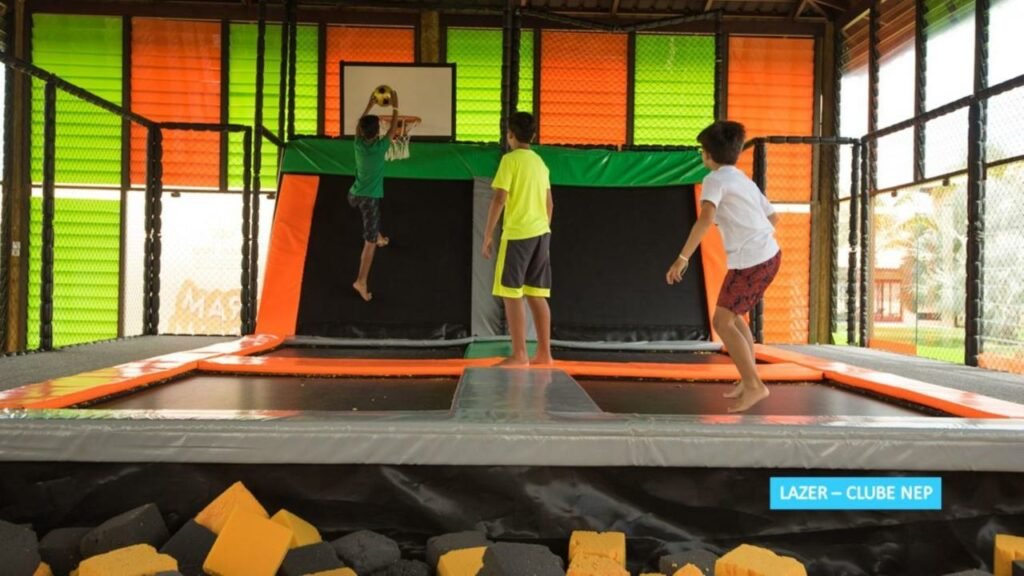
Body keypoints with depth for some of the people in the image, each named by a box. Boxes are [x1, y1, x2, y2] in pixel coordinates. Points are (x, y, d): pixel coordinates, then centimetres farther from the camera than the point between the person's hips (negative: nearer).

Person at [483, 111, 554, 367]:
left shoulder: (510, 159, -7)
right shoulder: (540, 161, 15)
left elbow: (499, 199, -13)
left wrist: (488, 234, -9)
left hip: (517, 234, -7)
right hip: (541, 233, 7)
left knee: (512, 294, -3)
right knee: (536, 294, 10)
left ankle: (519, 354, -4)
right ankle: (543, 353, 13)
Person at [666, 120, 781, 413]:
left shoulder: (716, 179, -9)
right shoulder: (744, 180, 18)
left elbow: (706, 218, -27)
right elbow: (773, 217, 24)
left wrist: (682, 258, -30)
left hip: (750, 262, -9)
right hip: (770, 255, 9)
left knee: (722, 322, -3)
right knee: (732, 316, 21)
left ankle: (754, 385, -6)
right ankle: (748, 379, 25)